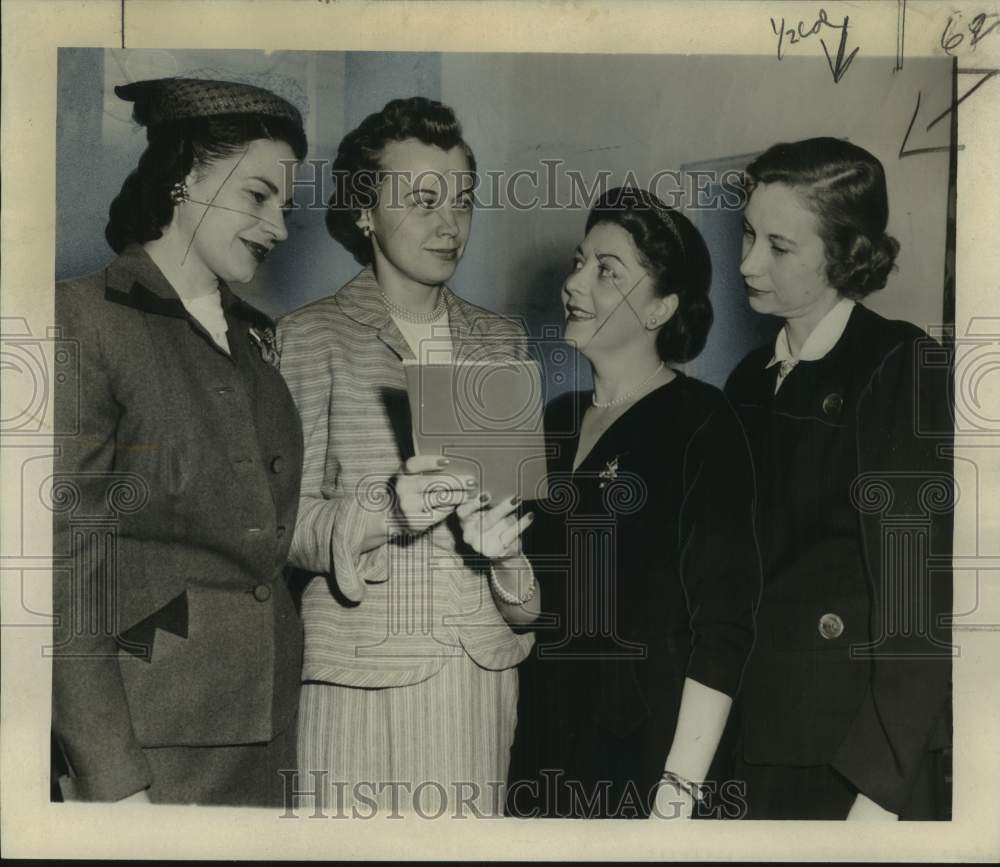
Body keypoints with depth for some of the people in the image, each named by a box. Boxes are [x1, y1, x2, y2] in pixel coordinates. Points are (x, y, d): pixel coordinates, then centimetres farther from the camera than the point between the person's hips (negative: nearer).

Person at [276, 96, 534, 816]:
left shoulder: (502, 339, 13)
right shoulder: (311, 337, -1)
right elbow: (285, 521, -5)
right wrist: (386, 510, -23)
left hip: (488, 663, 4)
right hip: (366, 670, -3)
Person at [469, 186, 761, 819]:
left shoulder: (701, 423, -11)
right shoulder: (558, 420, 6)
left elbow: (724, 625, -15)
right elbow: (535, 612, 8)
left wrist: (678, 791, -19)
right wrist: (506, 558, -12)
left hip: (645, 744, -5)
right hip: (547, 737, 6)